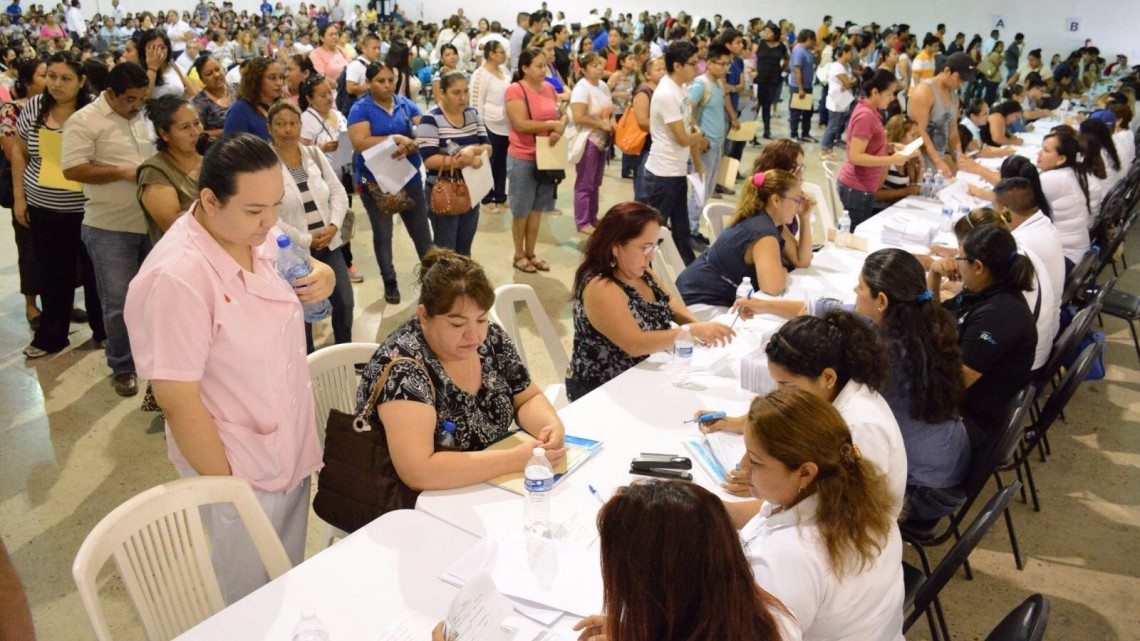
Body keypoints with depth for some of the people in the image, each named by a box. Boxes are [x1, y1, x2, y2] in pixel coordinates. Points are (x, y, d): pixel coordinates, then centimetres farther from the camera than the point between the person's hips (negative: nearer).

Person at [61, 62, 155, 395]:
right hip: (110, 229, -6)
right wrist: (124, 172, -20)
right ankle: (122, 368, 16)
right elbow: (72, 169, -17)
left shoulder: (143, 117, 10)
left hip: (150, 223, 6)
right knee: (119, 303, 0)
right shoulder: (85, 120, -11)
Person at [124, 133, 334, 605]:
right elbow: (178, 401, -22)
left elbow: (311, 268, 16)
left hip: (294, 450, 7)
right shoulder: (175, 278, -27)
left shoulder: (264, 235, -6)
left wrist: (321, 279, -8)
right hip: (240, 471, -7)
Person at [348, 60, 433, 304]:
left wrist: (409, 145, -23)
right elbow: (360, 143, -19)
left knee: (421, 231, 8)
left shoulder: (407, 105, 5)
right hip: (376, 181, -2)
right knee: (382, 235, 10)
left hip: (409, 178, 3)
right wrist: (395, 139, -20)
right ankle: (390, 283, 23)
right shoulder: (360, 109, -6)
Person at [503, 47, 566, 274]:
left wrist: (560, 127, -11)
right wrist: (552, 125, -17)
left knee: (537, 208, 14)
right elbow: (521, 124, -23)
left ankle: (530, 253, 26)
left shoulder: (549, 88, 6)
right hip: (522, 159, -6)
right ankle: (519, 255, 20)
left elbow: (561, 114, 12)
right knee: (521, 210, 6)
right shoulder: (515, 90, -14)